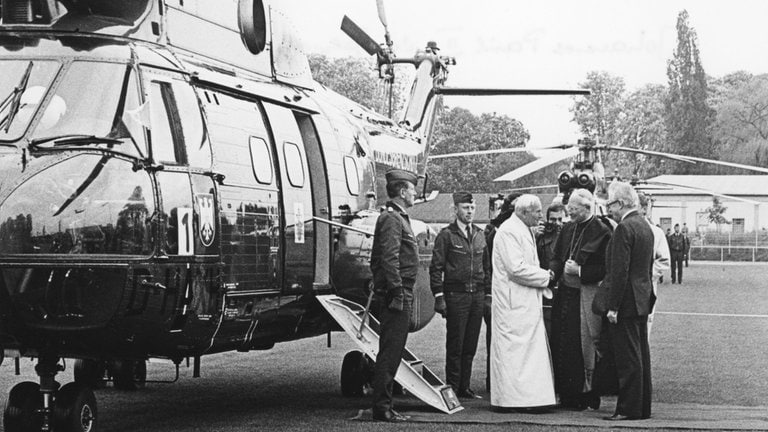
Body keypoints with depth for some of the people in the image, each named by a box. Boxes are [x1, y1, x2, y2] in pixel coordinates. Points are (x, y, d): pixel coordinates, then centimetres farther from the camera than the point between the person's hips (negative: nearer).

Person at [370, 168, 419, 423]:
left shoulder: (397, 217, 20)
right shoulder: (391, 219, -12)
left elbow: (377, 260, 23)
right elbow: (389, 259, -21)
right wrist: (398, 292, -22)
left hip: (398, 296, 11)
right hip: (397, 295, -11)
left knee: (391, 352, 12)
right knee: (390, 352, -8)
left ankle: (383, 405, 16)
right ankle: (382, 408, -6)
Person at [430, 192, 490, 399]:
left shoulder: (479, 235, 15)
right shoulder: (446, 235, -2)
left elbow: (487, 266, 20)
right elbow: (436, 267, -5)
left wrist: (488, 292, 12)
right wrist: (439, 296, -11)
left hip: (477, 296, 5)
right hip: (456, 295, -5)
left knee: (470, 345, 8)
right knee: (455, 345, -2)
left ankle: (464, 387, 15)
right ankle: (452, 388, 4)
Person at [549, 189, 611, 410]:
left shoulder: (602, 232, -10)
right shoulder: (567, 229, 12)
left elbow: (605, 269, -13)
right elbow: (556, 257, 17)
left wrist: (579, 271, -18)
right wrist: (554, 271, -3)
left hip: (586, 298, -7)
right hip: (564, 294, 7)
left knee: (585, 347, -4)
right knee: (562, 345, 7)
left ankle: (587, 395, 4)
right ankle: (568, 394, 15)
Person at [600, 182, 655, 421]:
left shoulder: (624, 228, -16)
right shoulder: (645, 226, 14)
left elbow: (619, 271, -20)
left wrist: (613, 307, -18)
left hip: (626, 302, -10)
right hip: (643, 301, 10)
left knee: (628, 358, -6)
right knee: (641, 355, 13)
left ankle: (629, 409, -3)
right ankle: (643, 407, 18)